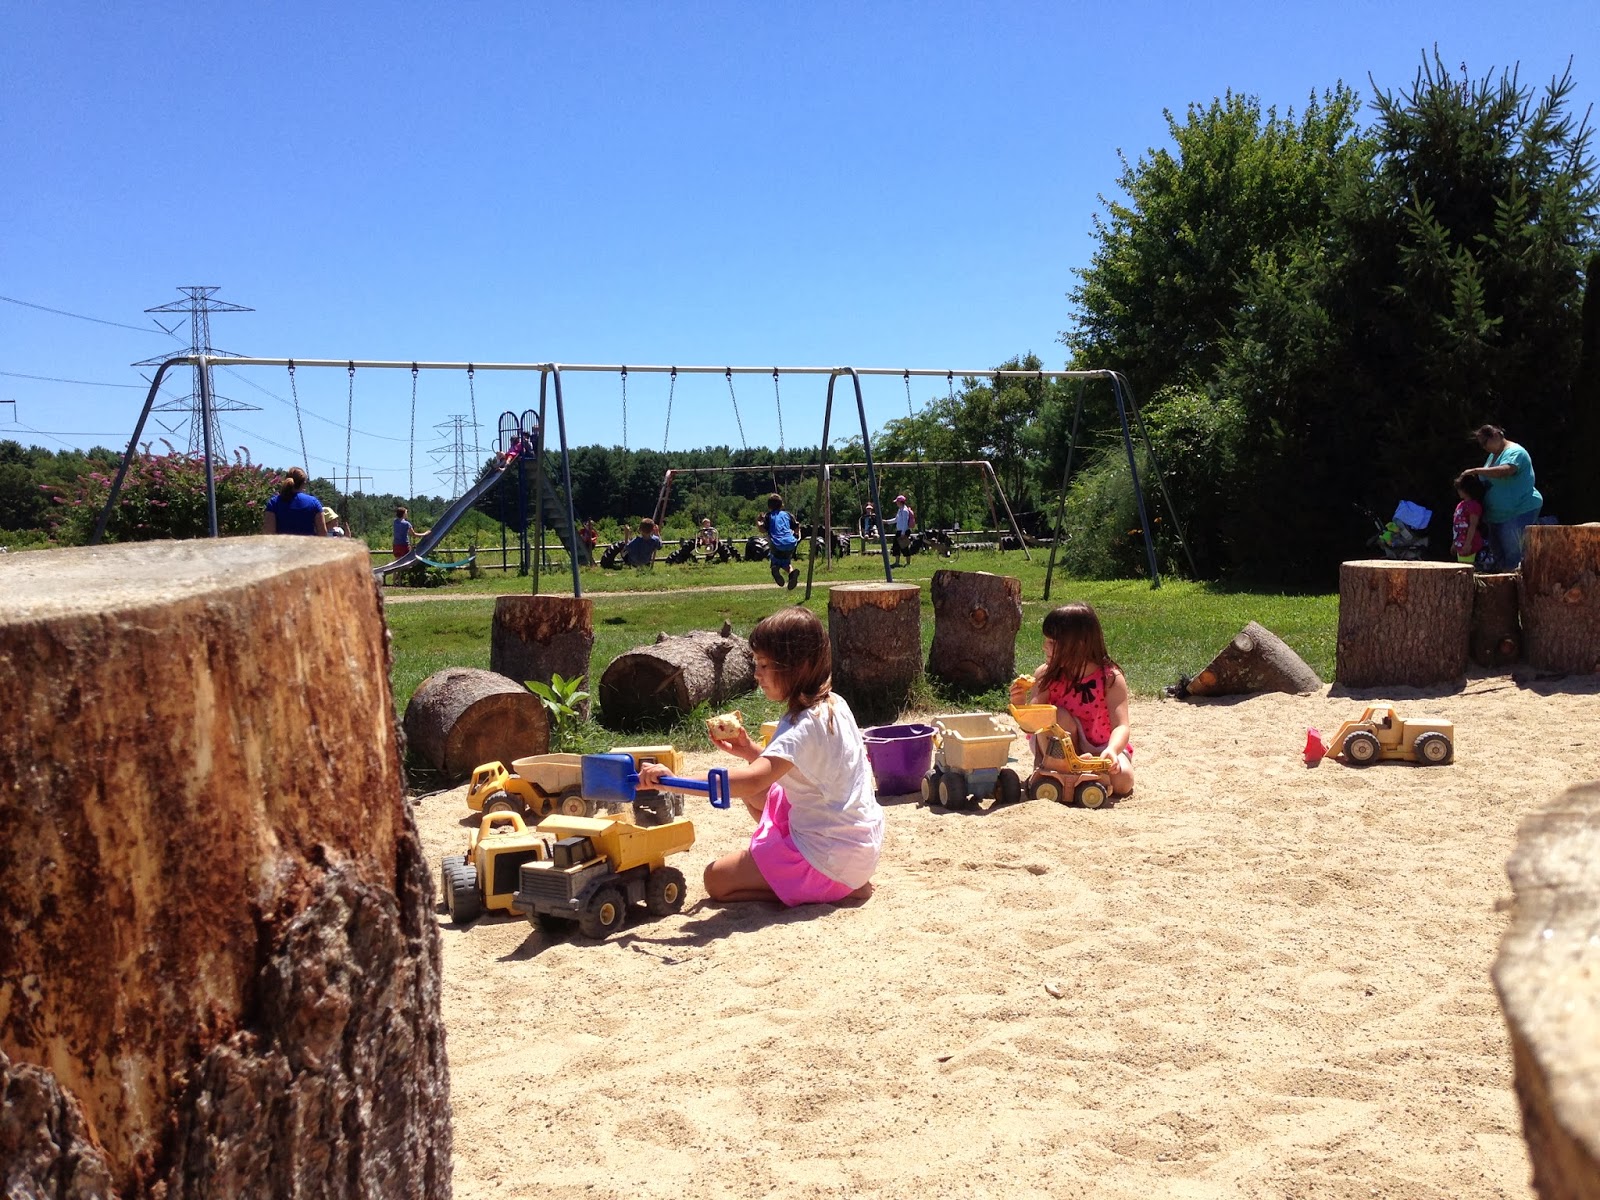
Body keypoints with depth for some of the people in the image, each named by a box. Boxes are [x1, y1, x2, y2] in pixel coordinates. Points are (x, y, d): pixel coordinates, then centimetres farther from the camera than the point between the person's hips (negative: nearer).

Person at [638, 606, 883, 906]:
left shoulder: (805, 726, -23)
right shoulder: (834, 705, 6)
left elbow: (751, 781, -37)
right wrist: (750, 751, 0)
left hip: (831, 855, -9)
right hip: (861, 841, 10)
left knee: (717, 880, -3)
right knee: (760, 795, 22)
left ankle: (841, 889, -4)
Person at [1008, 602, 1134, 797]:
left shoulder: (1111, 678, -17)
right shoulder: (1046, 676, -10)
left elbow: (1121, 726, -25)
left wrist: (1112, 750, -46)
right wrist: (1020, 704, -30)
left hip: (1101, 749, 0)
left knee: (1122, 781, -28)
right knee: (1057, 716, -29)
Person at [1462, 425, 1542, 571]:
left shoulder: (1514, 452, -14)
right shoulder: (1493, 455, 15)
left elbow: (1505, 471, -34)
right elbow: (1488, 482, 21)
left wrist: (1476, 470, -30)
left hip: (1520, 512, -10)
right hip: (1497, 514, 10)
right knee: (1498, 553, 12)